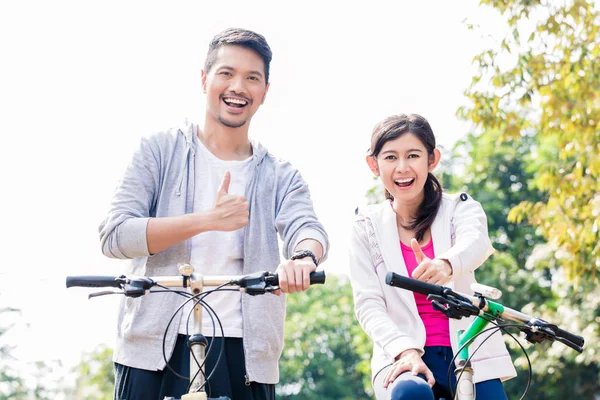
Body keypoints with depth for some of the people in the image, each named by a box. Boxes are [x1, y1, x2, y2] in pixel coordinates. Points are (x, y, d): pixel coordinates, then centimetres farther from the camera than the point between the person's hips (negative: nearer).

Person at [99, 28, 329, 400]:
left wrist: (304, 258, -33)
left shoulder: (280, 176, 12)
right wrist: (208, 220, -16)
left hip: (244, 354, 2)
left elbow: (307, 228, -8)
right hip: (157, 345, -1)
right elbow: (114, 236, -5)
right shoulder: (159, 152, 6)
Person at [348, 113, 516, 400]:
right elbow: (368, 306, -3)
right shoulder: (367, 227, 6)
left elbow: (475, 242, -21)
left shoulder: (460, 209, 4)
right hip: (401, 356, -1)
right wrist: (405, 351, -23)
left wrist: (446, 264, -46)